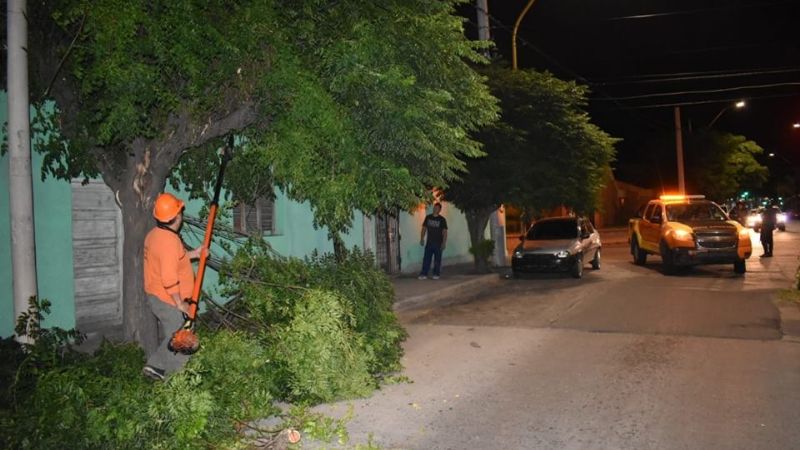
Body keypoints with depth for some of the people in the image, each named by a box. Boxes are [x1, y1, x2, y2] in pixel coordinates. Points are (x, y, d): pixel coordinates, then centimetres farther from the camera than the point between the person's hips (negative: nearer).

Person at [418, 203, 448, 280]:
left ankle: (436, 274, 12)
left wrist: (444, 243, -10)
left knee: (437, 259, 3)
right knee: (426, 258, -2)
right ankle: (424, 274, -1)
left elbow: (445, 232, -3)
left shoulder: (442, 219, -2)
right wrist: (422, 239, 4)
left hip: (438, 243, -2)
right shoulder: (428, 217, 6)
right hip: (429, 242, 2)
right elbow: (424, 228, 11)